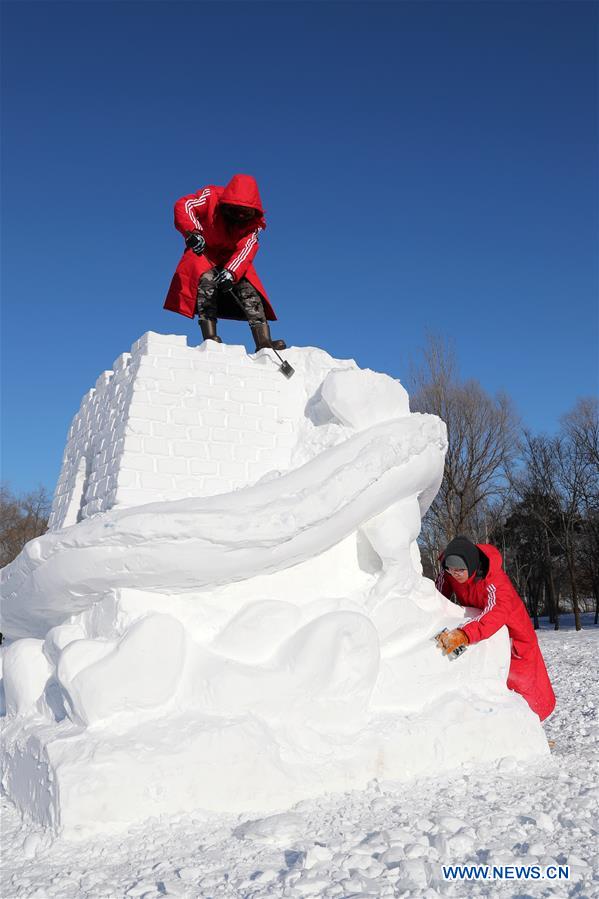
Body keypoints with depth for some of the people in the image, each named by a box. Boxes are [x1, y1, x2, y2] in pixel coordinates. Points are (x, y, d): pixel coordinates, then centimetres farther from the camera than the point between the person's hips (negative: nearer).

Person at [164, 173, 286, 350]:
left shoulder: (255, 221, -15)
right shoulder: (212, 196, -20)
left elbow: (247, 249, -27)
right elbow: (184, 205, -29)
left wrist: (231, 272, -45)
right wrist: (193, 232, -49)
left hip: (232, 260, 2)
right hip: (202, 252, -2)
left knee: (248, 289, -15)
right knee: (207, 279, -30)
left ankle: (263, 342, -19)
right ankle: (210, 337, -34)